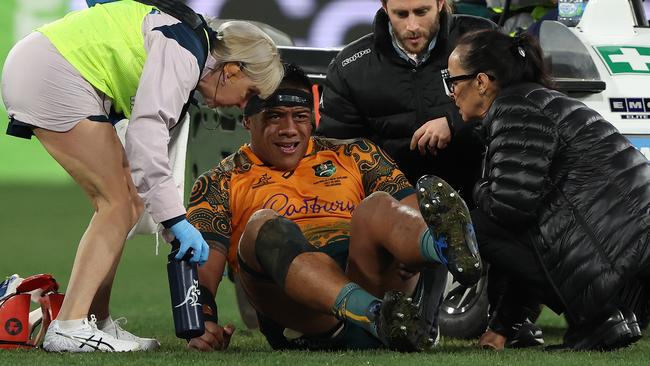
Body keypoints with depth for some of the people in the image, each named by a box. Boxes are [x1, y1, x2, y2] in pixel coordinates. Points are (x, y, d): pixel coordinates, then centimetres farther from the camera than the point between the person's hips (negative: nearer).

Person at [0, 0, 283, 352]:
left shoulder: (188, 40, 16)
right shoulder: (183, 55, -14)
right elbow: (146, 132, -24)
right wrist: (175, 219, -24)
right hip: (50, 76, -10)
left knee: (126, 202, 10)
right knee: (118, 202, -9)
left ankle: (98, 322, 10)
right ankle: (69, 327, -16)